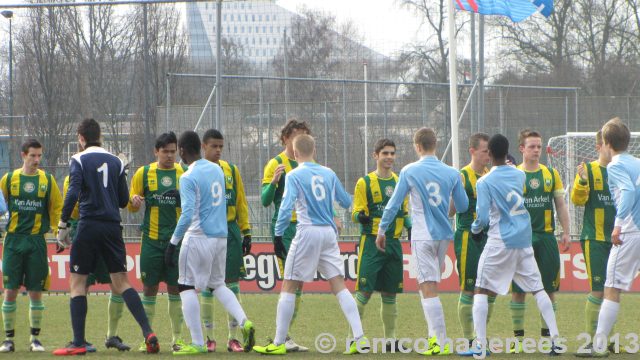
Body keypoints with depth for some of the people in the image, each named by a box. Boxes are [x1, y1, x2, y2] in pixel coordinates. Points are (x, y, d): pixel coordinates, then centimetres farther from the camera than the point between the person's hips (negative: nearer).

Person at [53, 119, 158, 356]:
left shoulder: (79, 161, -2)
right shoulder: (116, 162, 11)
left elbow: (73, 194, -15)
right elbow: (124, 200, 11)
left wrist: (63, 225, -12)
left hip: (89, 227, -4)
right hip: (113, 227, 4)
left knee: (78, 283, 3)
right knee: (121, 282, 6)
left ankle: (78, 343, -1)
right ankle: (148, 332, -8)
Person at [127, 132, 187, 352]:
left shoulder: (185, 173, 6)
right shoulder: (143, 173, 5)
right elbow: (131, 206, 9)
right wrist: (134, 201, -14)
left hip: (177, 240, 0)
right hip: (152, 240, 0)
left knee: (175, 288, 1)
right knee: (149, 287, 0)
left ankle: (177, 338, 8)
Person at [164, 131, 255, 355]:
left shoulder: (188, 177, -13)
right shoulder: (217, 170, 10)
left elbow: (188, 215, -20)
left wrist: (173, 243, -16)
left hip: (199, 238, -7)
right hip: (221, 236, 7)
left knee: (187, 287, 3)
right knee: (217, 284, 21)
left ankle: (197, 343, -1)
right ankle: (244, 322, 1)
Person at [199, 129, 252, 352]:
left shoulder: (232, 170, 11)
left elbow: (241, 203, 13)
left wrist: (246, 232, 8)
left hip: (230, 231, 3)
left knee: (232, 282, 0)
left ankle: (233, 338, 4)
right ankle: (209, 338, 8)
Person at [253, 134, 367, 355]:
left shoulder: (294, 176, -5)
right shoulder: (328, 174, 9)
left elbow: (286, 207, -15)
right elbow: (346, 202, 19)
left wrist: (278, 234, -10)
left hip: (307, 233, -5)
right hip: (329, 233, 5)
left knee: (288, 287, 3)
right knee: (339, 286, 5)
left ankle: (278, 343, 2)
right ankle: (359, 338, -4)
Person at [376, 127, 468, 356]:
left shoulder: (409, 172, -6)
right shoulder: (452, 173, 1)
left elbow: (393, 204, -1)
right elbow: (463, 207, 8)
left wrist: (381, 230, 12)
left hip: (423, 236, -4)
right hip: (444, 235, 4)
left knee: (428, 289, -6)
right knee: (430, 285, 19)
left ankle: (441, 343, -13)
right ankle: (434, 335, 16)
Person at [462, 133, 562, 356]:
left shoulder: (485, 182, -10)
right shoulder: (519, 175, 6)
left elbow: (482, 217, -14)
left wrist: (475, 229, 6)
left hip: (500, 242, -5)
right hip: (524, 240, 5)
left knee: (481, 290, 3)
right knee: (538, 289, 10)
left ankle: (480, 346, -6)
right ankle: (555, 340, 4)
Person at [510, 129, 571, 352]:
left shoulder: (551, 174, 9)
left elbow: (560, 205, 12)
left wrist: (566, 232, 6)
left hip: (546, 236, 2)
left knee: (549, 288, 2)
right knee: (518, 289, -1)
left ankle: (546, 335, 11)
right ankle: (518, 338, 6)